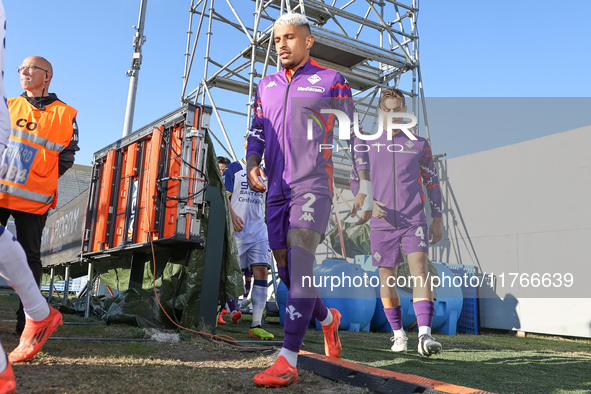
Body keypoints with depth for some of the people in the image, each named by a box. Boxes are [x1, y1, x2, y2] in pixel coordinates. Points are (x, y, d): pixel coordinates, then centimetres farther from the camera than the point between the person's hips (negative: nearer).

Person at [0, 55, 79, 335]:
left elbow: (67, 157, 6)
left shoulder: (65, 114, 4)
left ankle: (27, 320, 9)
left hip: (33, 199, -3)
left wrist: (41, 179, -1)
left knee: (29, 257, 2)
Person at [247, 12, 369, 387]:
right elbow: (257, 132, 18)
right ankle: (328, 318, 36)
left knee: (299, 265, -19)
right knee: (287, 273, 9)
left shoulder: (332, 82, 4)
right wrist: (252, 164, -3)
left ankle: (287, 361, -19)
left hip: (314, 187, -5)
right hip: (277, 190, 6)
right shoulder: (266, 86, 18)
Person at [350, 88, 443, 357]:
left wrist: (437, 219, 7)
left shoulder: (419, 144, 9)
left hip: (414, 221, -1)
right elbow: (356, 182, 9)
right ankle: (398, 334, 22)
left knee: (420, 271, -17)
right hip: (381, 224, 1)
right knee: (387, 279, 6)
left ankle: (425, 335, -22)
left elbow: (432, 183, 12)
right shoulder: (367, 145, 8)